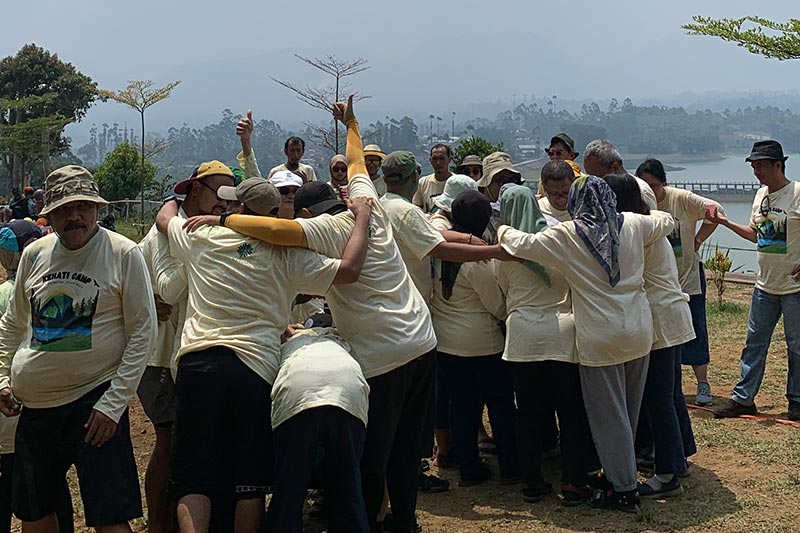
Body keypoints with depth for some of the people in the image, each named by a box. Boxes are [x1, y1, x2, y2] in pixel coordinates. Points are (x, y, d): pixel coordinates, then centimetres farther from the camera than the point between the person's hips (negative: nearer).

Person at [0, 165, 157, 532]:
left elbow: (142, 332, -8)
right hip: (33, 404, 6)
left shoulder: (123, 254, -8)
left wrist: (113, 404, -13)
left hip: (94, 401, -5)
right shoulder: (34, 255, 7)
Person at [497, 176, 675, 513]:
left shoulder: (566, 235, -10)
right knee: (629, 411, 18)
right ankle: (623, 472, 32)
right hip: (639, 333, 5)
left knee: (609, 415, 5)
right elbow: (666, 221, 20)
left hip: (600, 339, -5)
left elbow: (524, 245, -5)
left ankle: (623, 490, 11)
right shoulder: (632, 225, 2)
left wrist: (504, 231, 14)